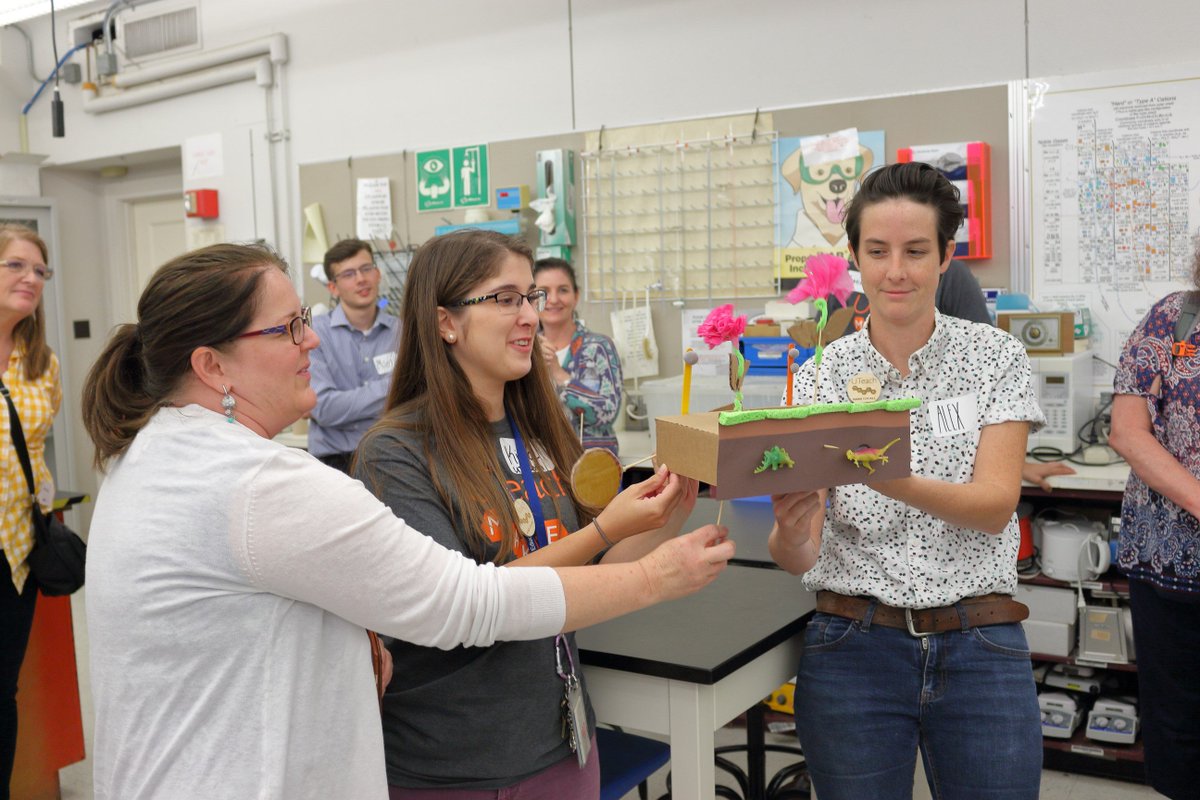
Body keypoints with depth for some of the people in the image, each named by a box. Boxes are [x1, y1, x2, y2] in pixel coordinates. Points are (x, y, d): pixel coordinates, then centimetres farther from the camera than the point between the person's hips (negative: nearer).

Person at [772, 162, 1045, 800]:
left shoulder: (997, 358, -1)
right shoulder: (820, 375, -3)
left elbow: (996, 505, -13)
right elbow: (800, 556, -7)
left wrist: (895, 483, -32)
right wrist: (789, 534, -31)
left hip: (981, 650, 0)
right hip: (854, 648, 0)